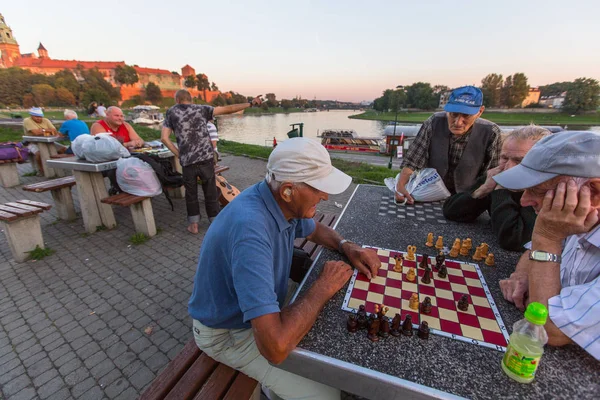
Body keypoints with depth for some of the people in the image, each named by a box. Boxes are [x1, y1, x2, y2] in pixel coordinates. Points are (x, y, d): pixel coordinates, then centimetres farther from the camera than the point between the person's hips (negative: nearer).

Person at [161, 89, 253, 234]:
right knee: (210, 191, 10)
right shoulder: (201, 109, 8)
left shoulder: (171, 112, 11)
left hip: (187, 160, 0)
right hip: (206, 157, 0)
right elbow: (228, 109, 3)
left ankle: (193, 224, 20)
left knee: (191, 192, 15)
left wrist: (179, 154, 9)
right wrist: (250, 104, 7)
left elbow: (164, 138, 2)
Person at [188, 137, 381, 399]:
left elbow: (315, 230, 10)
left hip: (264, 309, 7)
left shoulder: (284, 203, -13)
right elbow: (276, 347, -42)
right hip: (228, 332, -7)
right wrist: (323, 288, -27)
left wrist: (347, 247, -10)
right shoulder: (250, 229, -40)